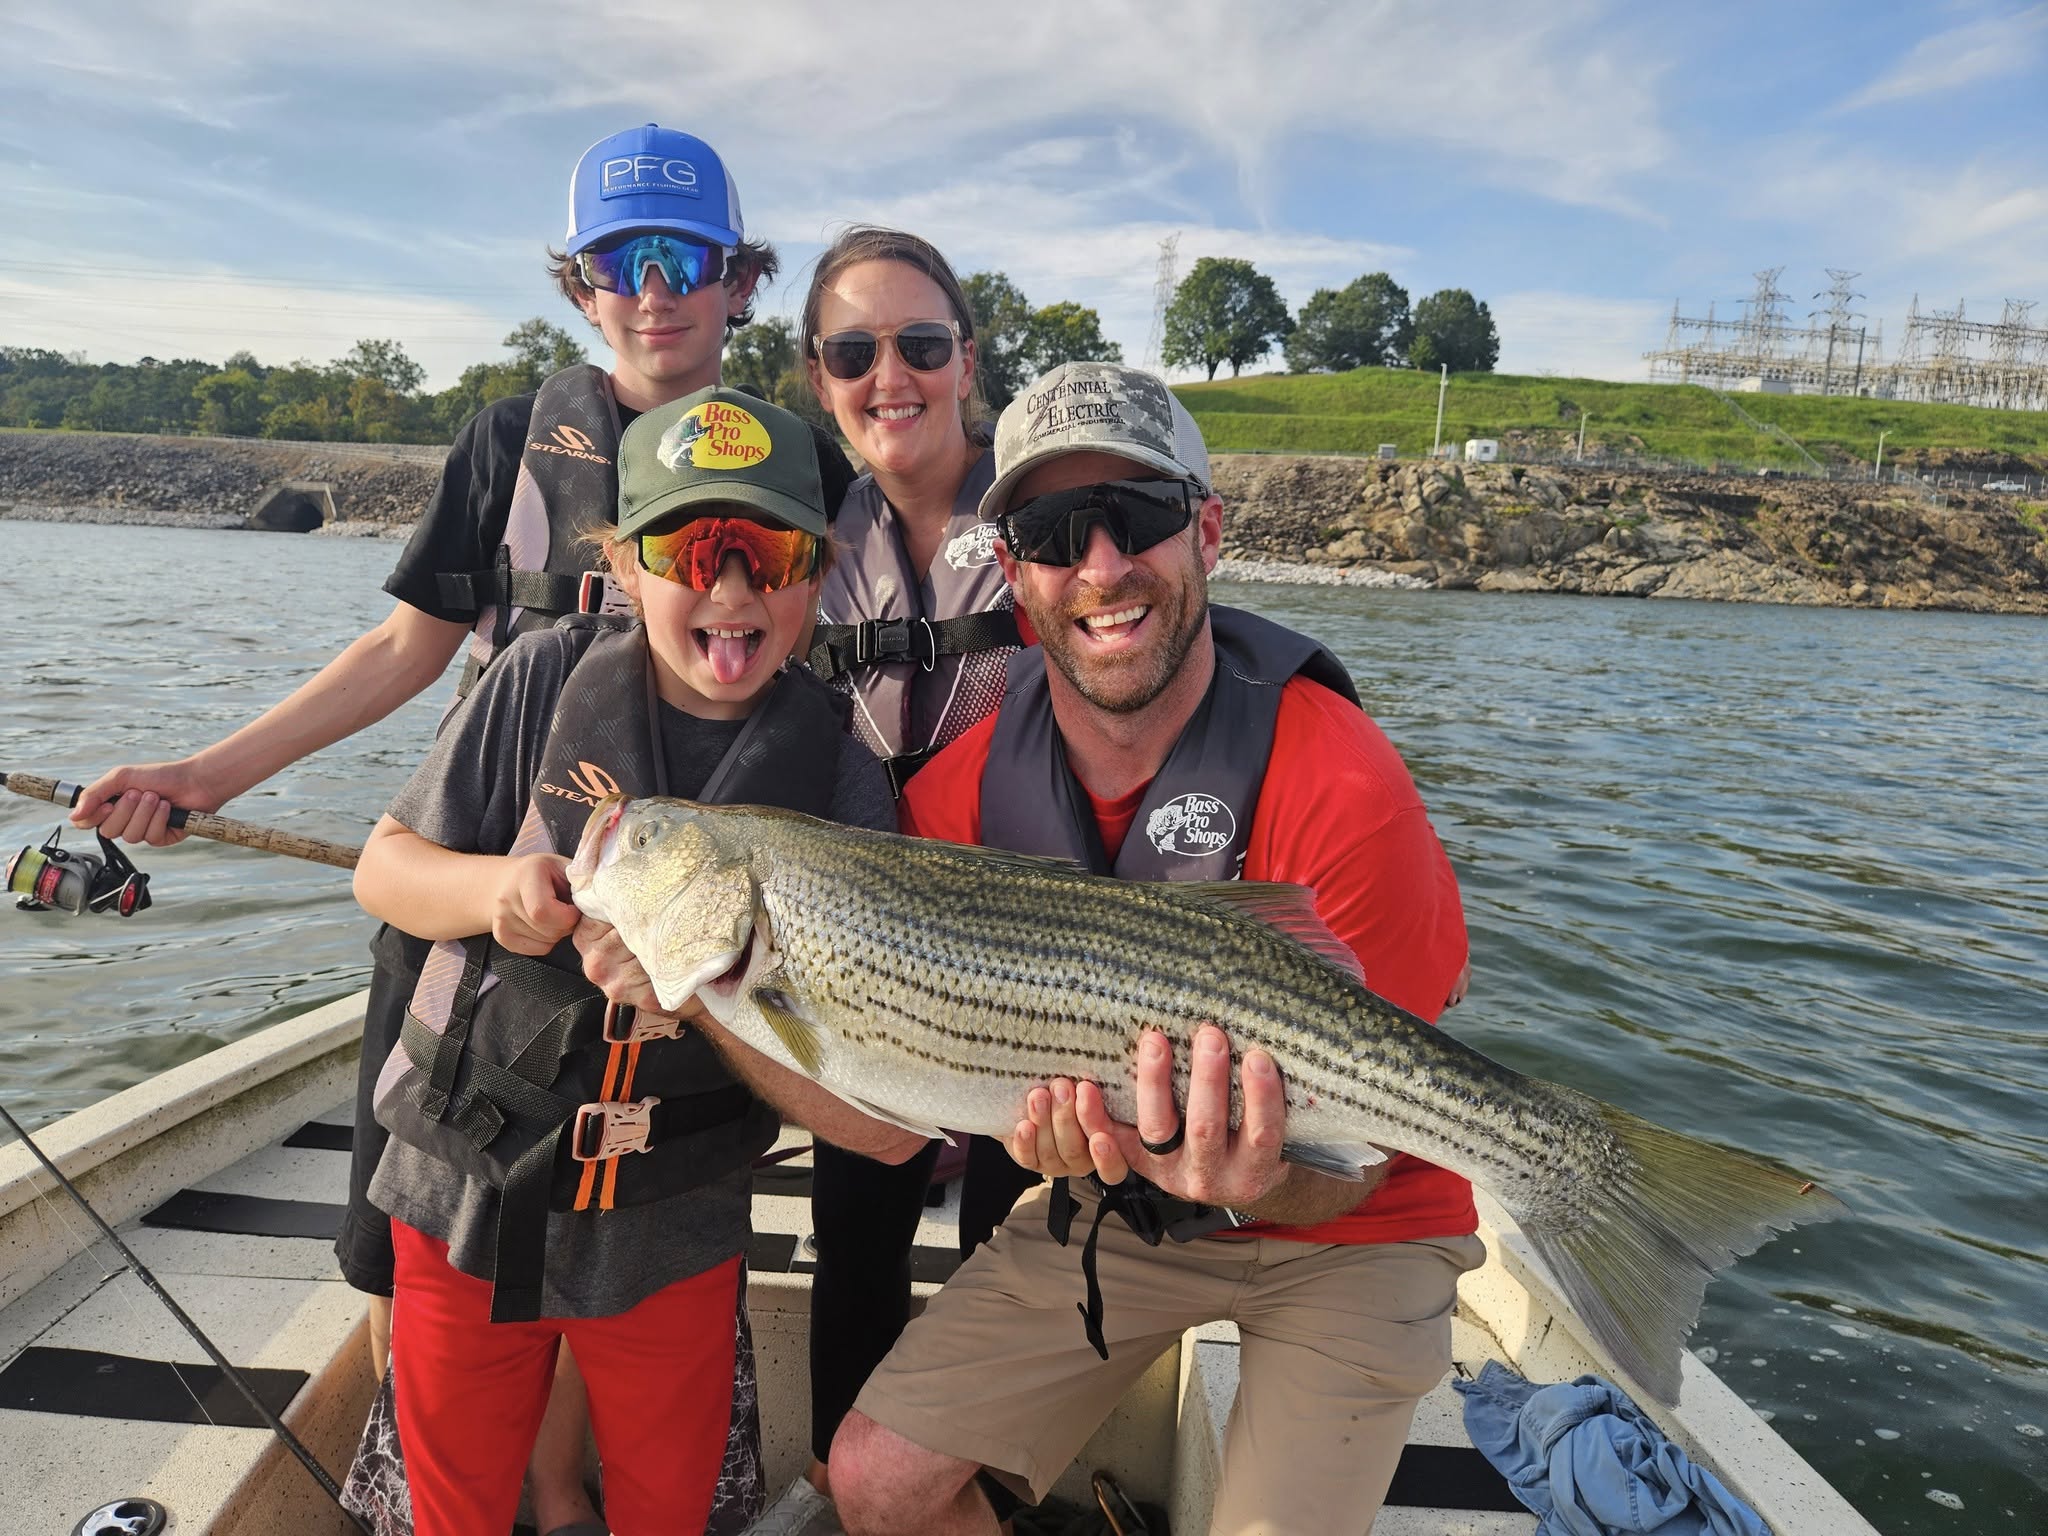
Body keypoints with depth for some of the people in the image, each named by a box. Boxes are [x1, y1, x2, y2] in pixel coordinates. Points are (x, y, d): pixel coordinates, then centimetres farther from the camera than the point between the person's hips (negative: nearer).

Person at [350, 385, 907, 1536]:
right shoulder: (551, 677, -10)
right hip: (466, 1192, 1)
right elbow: (385, 867, -2)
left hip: (672, 1235, 0)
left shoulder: (840, 782, -12)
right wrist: (491, 888, -24)